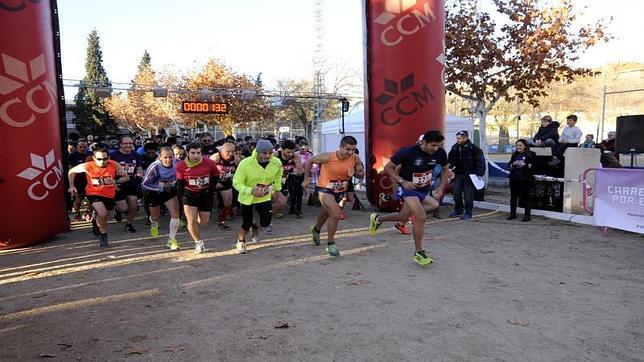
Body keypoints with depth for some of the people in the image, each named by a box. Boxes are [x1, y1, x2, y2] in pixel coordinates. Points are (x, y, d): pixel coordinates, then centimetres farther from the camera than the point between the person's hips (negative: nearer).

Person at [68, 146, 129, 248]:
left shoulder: (114, 165, -19)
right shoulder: (87, 166, -20)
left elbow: (126, 177, -11)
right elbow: (72, 171, -2)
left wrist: (115, 181, -29)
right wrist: (71, 186, -9)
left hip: (109, 194, 3)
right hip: (94, 193, -3)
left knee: (105, 218, 20)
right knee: (102, 213, -28)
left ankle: (96, 222, 58)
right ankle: (103, 235, -3)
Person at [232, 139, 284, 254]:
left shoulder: (277, 163, -17)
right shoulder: (246, 163, -28)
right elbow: (236, 183, -26)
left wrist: (277, 188, 12)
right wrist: (251, 191, -41)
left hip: (265, 197, 3)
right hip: (247, 198, -3)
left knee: (266, 222, -2)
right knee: (247, 224, 4)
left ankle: (255, 227, 36)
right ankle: (241, 241, 38)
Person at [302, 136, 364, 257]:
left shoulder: (355, 159, -18)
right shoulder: (328, 157, -27)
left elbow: (361, 174, -4)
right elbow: (310, 161, -12)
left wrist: (354, 173, -26)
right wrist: (307, 178, -7)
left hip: (340, 191, 5)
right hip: (324, 189, -5)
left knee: (327, 212, 28)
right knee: (336, 214, -23)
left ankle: (316, 229, 61)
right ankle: (330, 244, -3)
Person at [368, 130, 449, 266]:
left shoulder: (440, 153, -11)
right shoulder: (408, 152, -25)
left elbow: (445, 169, 10)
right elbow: (388, 168, -14)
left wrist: (441, 187, -1)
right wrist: (402, 181, -24)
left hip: (425, 189, 6)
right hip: (409, 188, -6)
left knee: (404, 217, 14)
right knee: (421, 217, -20)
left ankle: (378, 219, 42)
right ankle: (418, 253, -2)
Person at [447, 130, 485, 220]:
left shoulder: (474, 148, -12)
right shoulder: (455, 148, 1)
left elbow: (480, 161, -10)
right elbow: (451, 161, 12)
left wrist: (480, 174, -16)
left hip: (470, 175, -5)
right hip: (459, 174, 5)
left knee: (468, 195, -2)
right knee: (456, 193, 6)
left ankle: (468, 213, 9)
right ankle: (458, 210, 23)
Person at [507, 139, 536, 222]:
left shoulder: (531, 154, -1)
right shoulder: (514, 155, 15)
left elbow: (533, 166, -8)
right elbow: (509, 165, 14)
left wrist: (525, 165, -20)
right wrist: (513, 164, -6)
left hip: (525, 179, -5)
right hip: (514, 178, 5)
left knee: (525, 197, 1)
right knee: (513, 196, 10)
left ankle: (527, 215, 8)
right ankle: (512, 213, 19)